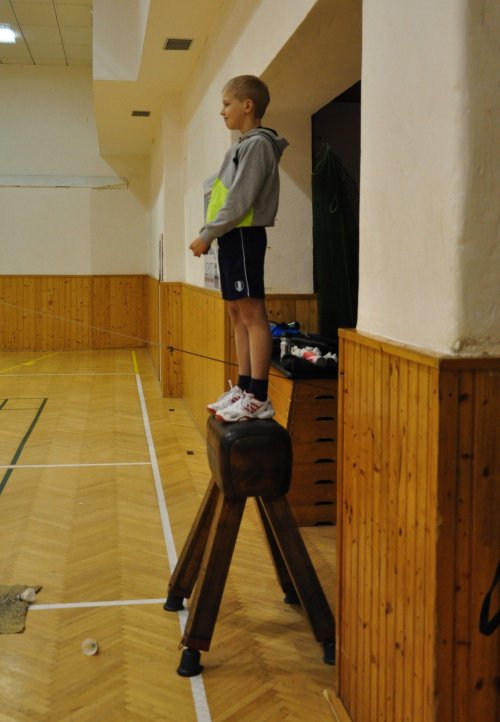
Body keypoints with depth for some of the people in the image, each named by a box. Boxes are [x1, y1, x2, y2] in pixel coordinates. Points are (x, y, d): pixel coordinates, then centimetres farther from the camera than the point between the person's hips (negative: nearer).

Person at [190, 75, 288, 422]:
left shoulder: (257, 144, -10)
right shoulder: (244, 146, 19)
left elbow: (239, 201, -18)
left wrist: (207, 235, -13)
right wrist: (210, 233, 10)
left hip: (244, 236, -10)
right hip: (233, 236, 10)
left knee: (252, 314, -10)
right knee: (238, 313, 9)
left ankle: (259, 398, -10)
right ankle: (244, 388, 14)